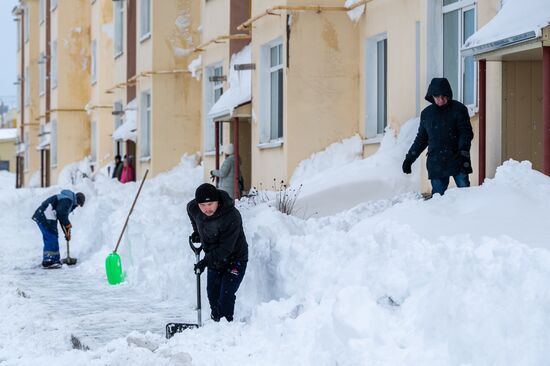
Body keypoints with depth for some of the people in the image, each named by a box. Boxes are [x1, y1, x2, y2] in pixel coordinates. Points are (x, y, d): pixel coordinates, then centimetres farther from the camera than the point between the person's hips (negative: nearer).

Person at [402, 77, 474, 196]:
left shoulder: (458, 109, 1)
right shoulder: (426, 113, 13)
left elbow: (466, 132, -5)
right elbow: (421, 139, 21)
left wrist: (463, 151, -21)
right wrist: (409, 158, 18)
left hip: (457, 160, -3)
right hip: (436, 163, 3)